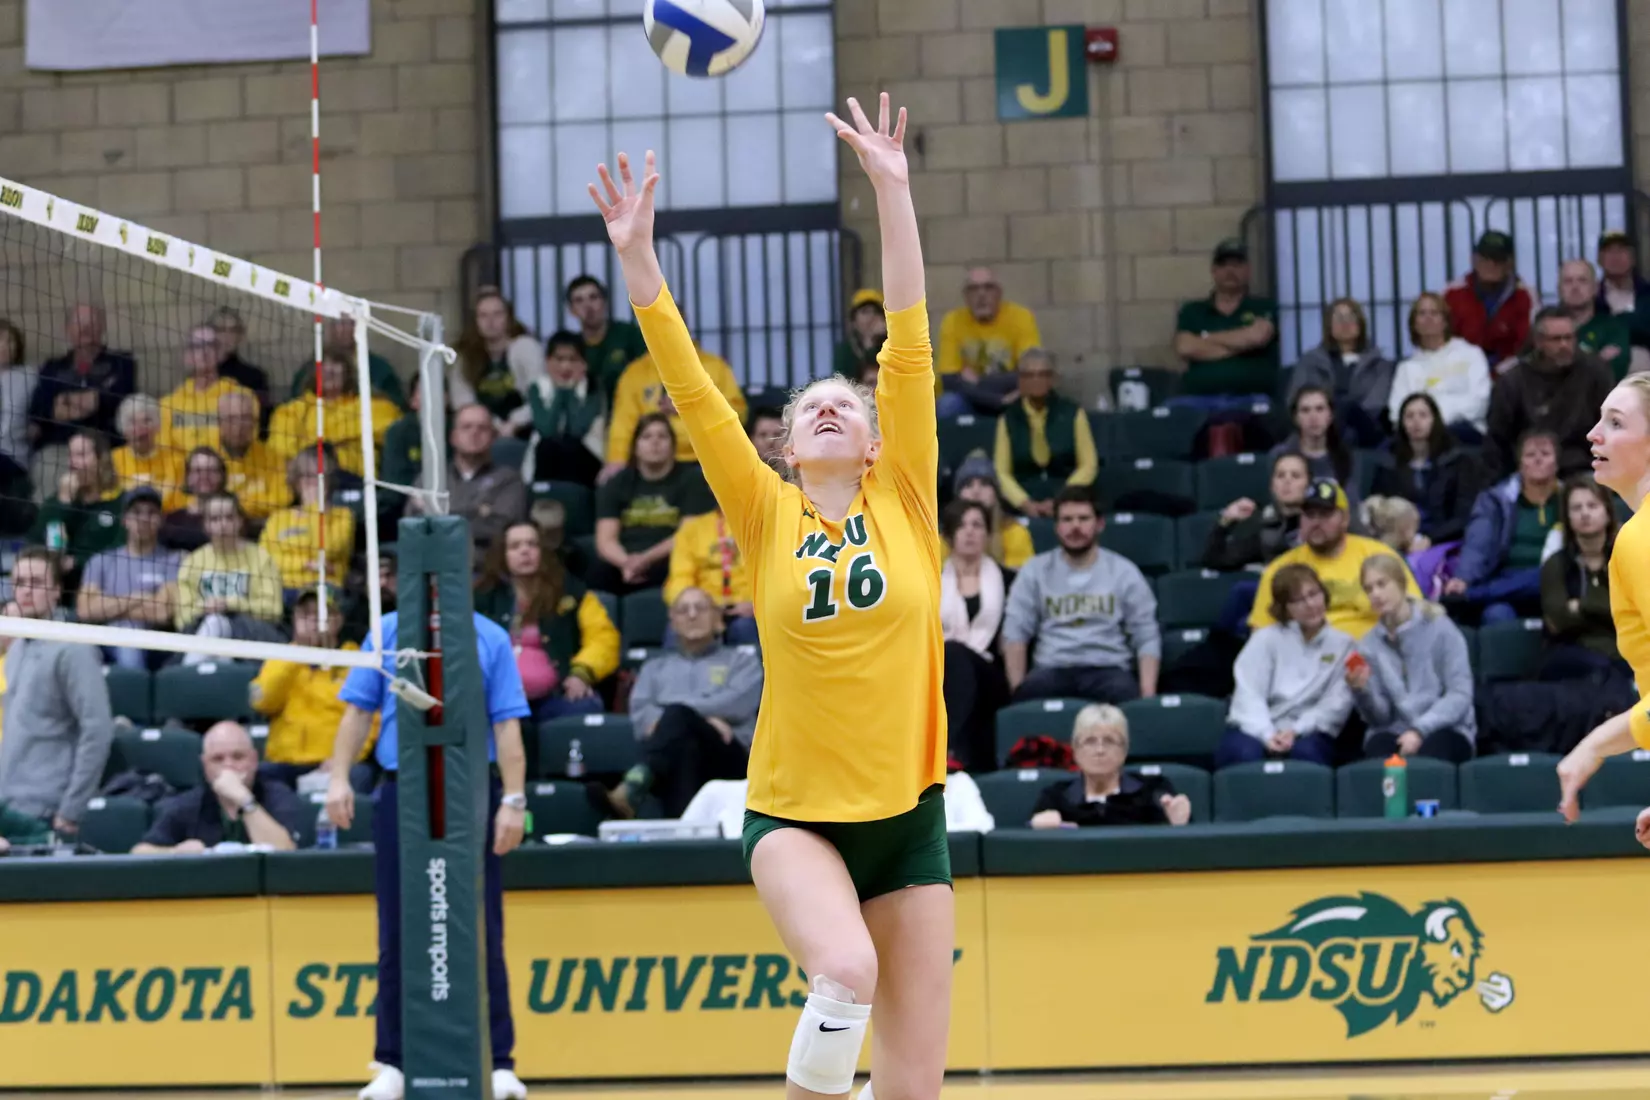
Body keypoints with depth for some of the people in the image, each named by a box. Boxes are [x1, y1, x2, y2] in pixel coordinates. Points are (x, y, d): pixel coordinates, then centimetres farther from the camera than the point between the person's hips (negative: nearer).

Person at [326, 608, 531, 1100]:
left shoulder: (490, 638, 2)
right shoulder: (386, 633, 8)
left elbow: (507, 727, 0)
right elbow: (358, 713, 9)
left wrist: (513, 800, -8)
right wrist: (339, 777, -2)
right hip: (400, 794, 2)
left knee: (481, 938, -1)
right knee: (397, 938, 5)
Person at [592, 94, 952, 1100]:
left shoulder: (906, 504, 4)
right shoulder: (768, 517, 3)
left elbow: (910, 348, -2)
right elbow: (694, 392, -4)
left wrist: (893, 192, -8)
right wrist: (639, 261, -11)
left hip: (908, 812, 1)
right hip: (794, 814, -1)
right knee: (845, 970, -32)